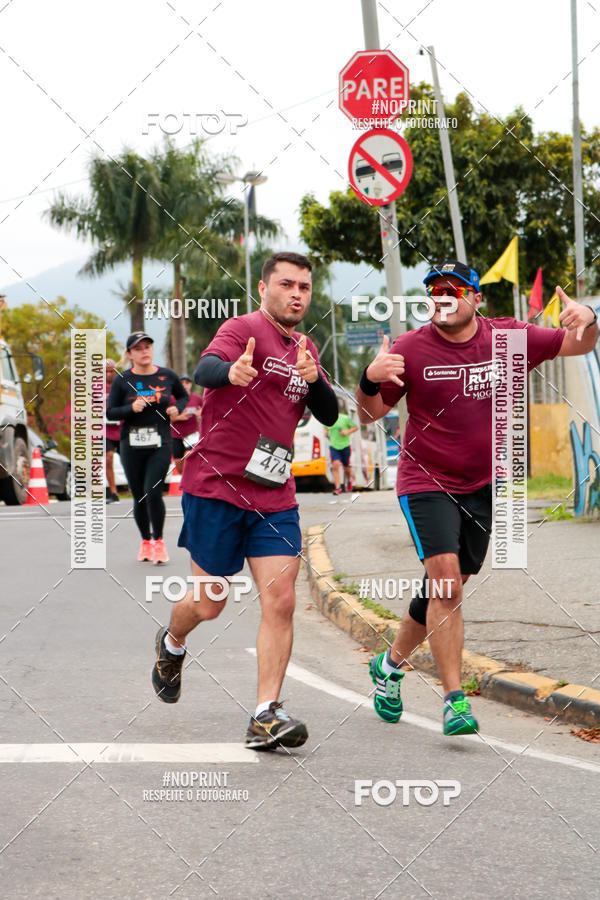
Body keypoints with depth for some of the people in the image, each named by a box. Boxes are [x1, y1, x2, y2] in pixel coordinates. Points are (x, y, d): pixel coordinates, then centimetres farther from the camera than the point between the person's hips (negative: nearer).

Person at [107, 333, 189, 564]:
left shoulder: (167, 376, 4)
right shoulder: (122, 380, 0)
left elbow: (183, 396, 21)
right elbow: (110, 412, 0)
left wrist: (176, 408, 0)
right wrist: (131, 409, -17)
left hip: (160, 445, -1)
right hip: (132, 446, 1)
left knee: (153, 493, -15)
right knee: (139, 498, 6)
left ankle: (159, 541, 2)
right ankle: (145, 541, 26)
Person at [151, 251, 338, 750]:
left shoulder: (304, 348, 13)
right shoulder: (243, 329, -9)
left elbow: (329, 415, 9)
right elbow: (204, 370, -29)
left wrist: (313, 379, -13)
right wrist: (230, 372, -54)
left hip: (274, 496, 5)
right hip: (217, 485, -5)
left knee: (281, 601, -9)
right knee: (209, 604, 5)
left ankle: (266, 717, -9)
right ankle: (172, 644, 39)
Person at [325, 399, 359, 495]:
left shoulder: (345, 418, -6)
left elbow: (356, 427, 2)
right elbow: (326, 429, 24)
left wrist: (348, 432, -14)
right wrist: (326, 432, 2)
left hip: (345, 446, -2)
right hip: (334, 447, 2)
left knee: (346, 467, 10)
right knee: (335, 465, -16)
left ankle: (349, 480, 44)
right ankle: (337, 487, -15)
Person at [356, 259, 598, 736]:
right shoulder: (410, 348, -9)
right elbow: (371, 414, -3)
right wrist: (370, 380, -26)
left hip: (483, 486, 4)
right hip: (426, 483, -4)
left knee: (445, 589, 12)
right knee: (446, 583, -19)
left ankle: (391, 664, 36)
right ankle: (455, 700, -16)